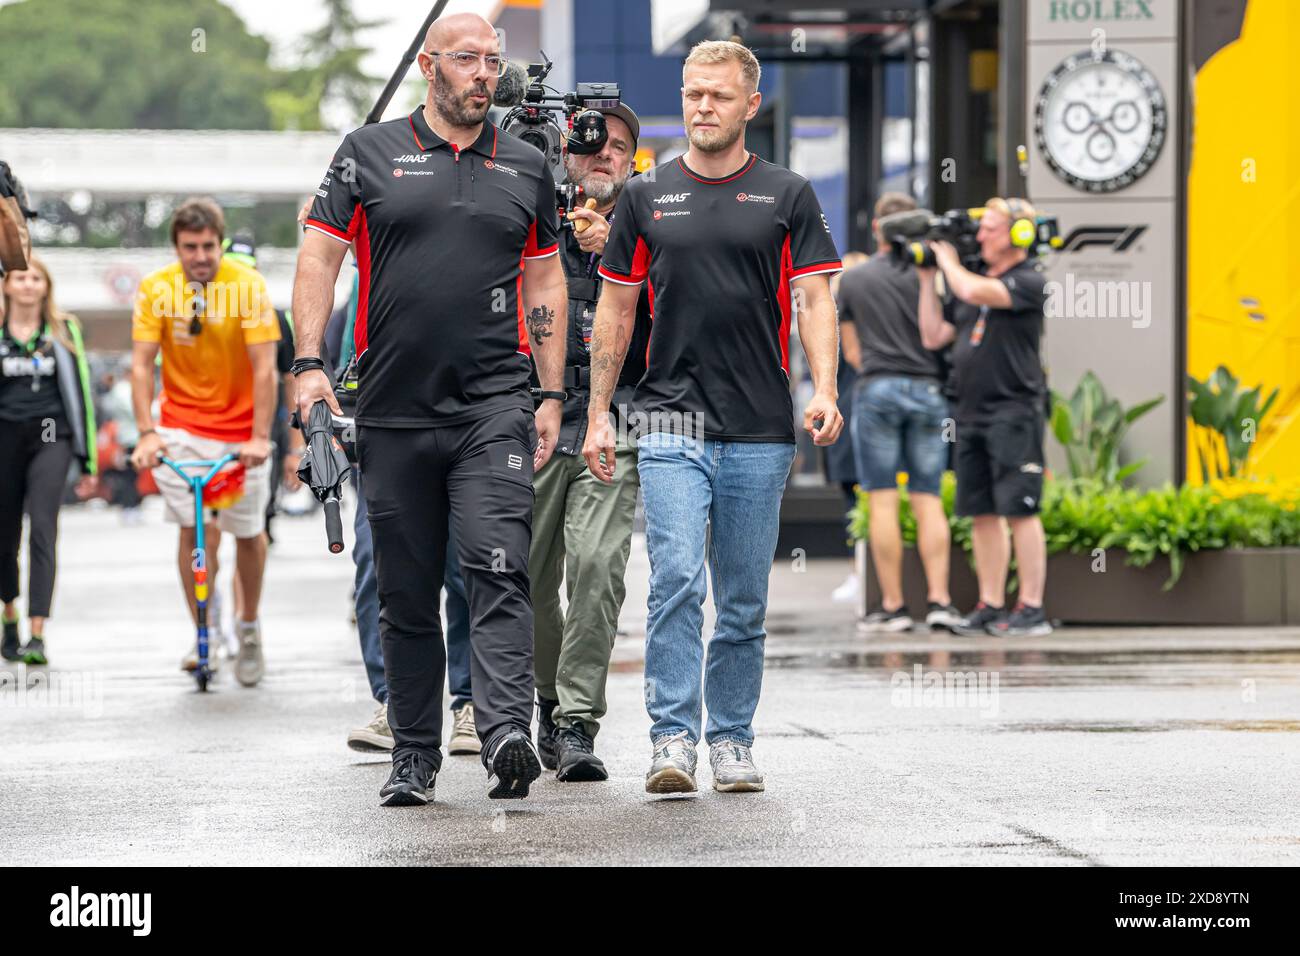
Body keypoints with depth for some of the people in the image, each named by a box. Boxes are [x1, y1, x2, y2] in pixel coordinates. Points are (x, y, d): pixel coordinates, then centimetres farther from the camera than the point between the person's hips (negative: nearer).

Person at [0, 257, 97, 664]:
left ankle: (37, 635, -22)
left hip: (50, 436, -1)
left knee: (42, 529, -15)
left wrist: (87, 450, 8)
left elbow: (79, 389, 10)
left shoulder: (64, 331, 7)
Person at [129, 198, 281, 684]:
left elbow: (264, 367, -17)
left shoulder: (248, 285, -16)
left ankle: (248, 627, 30)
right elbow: (141, 364, -12)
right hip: (183, 425, 0)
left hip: (241, 427, 0)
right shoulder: (156, 289, -11)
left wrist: (260, 437, -24)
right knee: (193, 529, -11)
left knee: (248, 531, 6)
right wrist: (147, 433, -22)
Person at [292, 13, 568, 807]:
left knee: (499, 570, -16)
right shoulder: (370, 154, 6)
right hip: (394, 412, 0)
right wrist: (310, 363, -6)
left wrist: (552, 396, 10)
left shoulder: (527, 167, 12)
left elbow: (545, 282, 16)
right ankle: (415, 757, 16)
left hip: (495, 407, 0)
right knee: (406, 592, 7)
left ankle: (508, 734, -25)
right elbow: (320, 257, 5)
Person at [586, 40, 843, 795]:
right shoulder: (647, 196, 8)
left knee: (745, 601, 7)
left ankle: (732, 741, 17)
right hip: (672, 421, 0)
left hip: (761, 429, 0)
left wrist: (824, 391, -16)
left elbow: (814, 300, 0)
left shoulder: (788, 196, 5)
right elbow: (616, 310, 12)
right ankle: (674, 740, -15)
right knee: (676, 579, -14)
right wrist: (598, 415, 7)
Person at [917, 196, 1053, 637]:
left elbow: (975, 291, -22)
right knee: (982, 513, 8)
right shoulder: (972, 277, 18)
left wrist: (949, 262, -3)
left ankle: (1031, 609, -7)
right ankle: (990, 606, 12)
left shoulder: (1029, 281, -5)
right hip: (971, 414, 8)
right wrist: (926, 279, 11)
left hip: (1013, 412, -7)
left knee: (1019, 510, -8)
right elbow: (933, 336, 17)